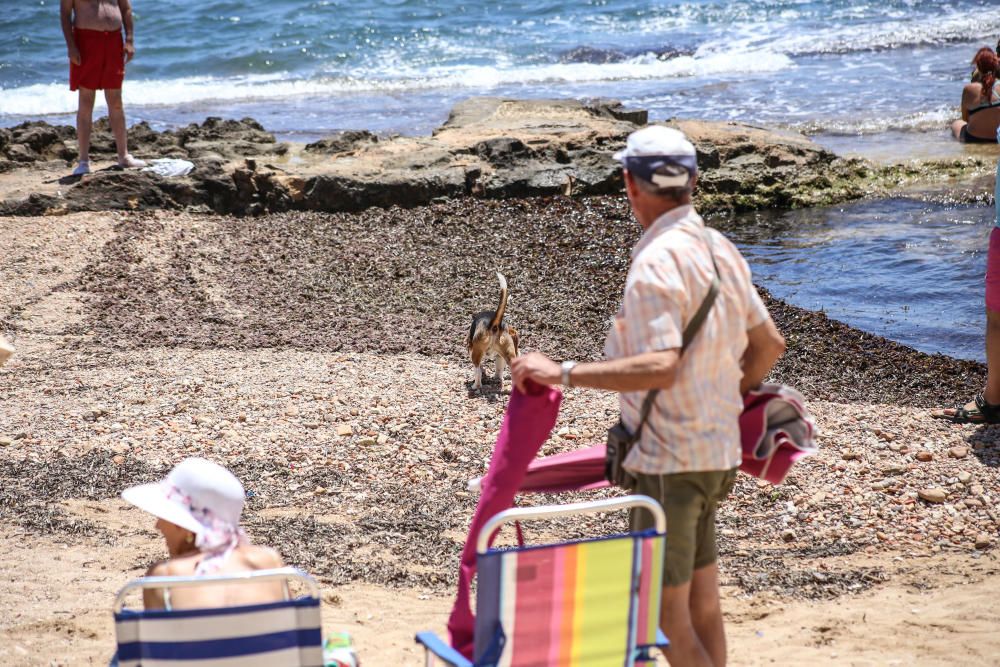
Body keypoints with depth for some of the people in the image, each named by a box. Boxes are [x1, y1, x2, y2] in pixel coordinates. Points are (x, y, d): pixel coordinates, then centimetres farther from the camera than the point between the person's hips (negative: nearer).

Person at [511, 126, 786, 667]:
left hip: (671, 461, -9)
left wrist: (563, 372, -26)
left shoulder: (655, 262, -19)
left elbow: (660, 367, -30)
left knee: (662, 611, -2)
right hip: (717, 452, 9)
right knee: (700, 606, 17)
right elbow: (769, 344, 15)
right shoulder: (721, 248, 8)